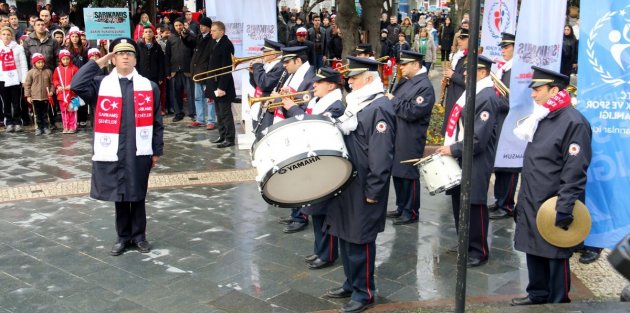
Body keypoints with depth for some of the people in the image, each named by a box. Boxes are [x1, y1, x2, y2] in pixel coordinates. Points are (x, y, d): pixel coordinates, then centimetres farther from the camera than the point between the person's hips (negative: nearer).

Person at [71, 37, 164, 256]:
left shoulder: (149, 86, 3)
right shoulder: (101, 84, 2)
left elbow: (156, 121, 5)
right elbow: (77, 85, -17)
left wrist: (157, 151, 4)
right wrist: (98, 63, -8)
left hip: (139, 153, 0)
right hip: (113, 153, 0)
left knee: (138, 196, 10)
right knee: (119, 196, 10)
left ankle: (139, 236, 24)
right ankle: (123, 237, 24)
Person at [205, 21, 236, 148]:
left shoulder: (226, 44, -15)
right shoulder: (216, 43, 13)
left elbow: (226, 68, -19)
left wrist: (222, 87, -22)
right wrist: (210, 85, 13)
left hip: (223, 85, -9)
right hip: (216, 84, 9)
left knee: (225, 113, -3)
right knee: (219, 112, 14)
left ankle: (229, 138, 3)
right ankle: (222, 135, 23)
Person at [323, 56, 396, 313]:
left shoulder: (380, 107, -17)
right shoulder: (355, 103, 13)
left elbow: (382, 155, -21)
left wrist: (373, 190, -21)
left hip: (364, 188, -9)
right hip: (347, 182, 9)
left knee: (360, 239, 0)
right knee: (345, 234, 16)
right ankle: (351, 283, 32)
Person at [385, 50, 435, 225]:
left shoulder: (425, 87, -16)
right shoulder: (405, 81, 12)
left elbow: (412, 112, -25)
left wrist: (393, 101, -15)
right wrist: (389, 98, 0)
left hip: (410, 140, -9)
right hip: (396, 136, 9)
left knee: (409, 175, 1)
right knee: (396, 173, 16)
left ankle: (411, 213, 13)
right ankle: (401, 207, 30)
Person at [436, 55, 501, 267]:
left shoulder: (487, 97, -18)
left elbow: (478, 139, -23)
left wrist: (453, 150, -16)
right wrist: (448, 147, 9)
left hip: (475, 163, -9)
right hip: (461, 159, 9)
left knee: (474, 206, 1)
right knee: (459, 202, 16)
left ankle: (479, 252, 15)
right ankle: (465, 245, 31)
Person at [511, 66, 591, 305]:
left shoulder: (574, 122, -17)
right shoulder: (542, 118, 10)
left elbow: (575, 172, -20)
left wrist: (565, 209, -21)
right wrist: (523, 200, 19)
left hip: (553, 208, -9)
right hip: (532, 205, 9)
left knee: (556, 258, 5)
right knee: (534, 251, 19)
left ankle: (558, 303, 20)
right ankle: (538, 295, 36)